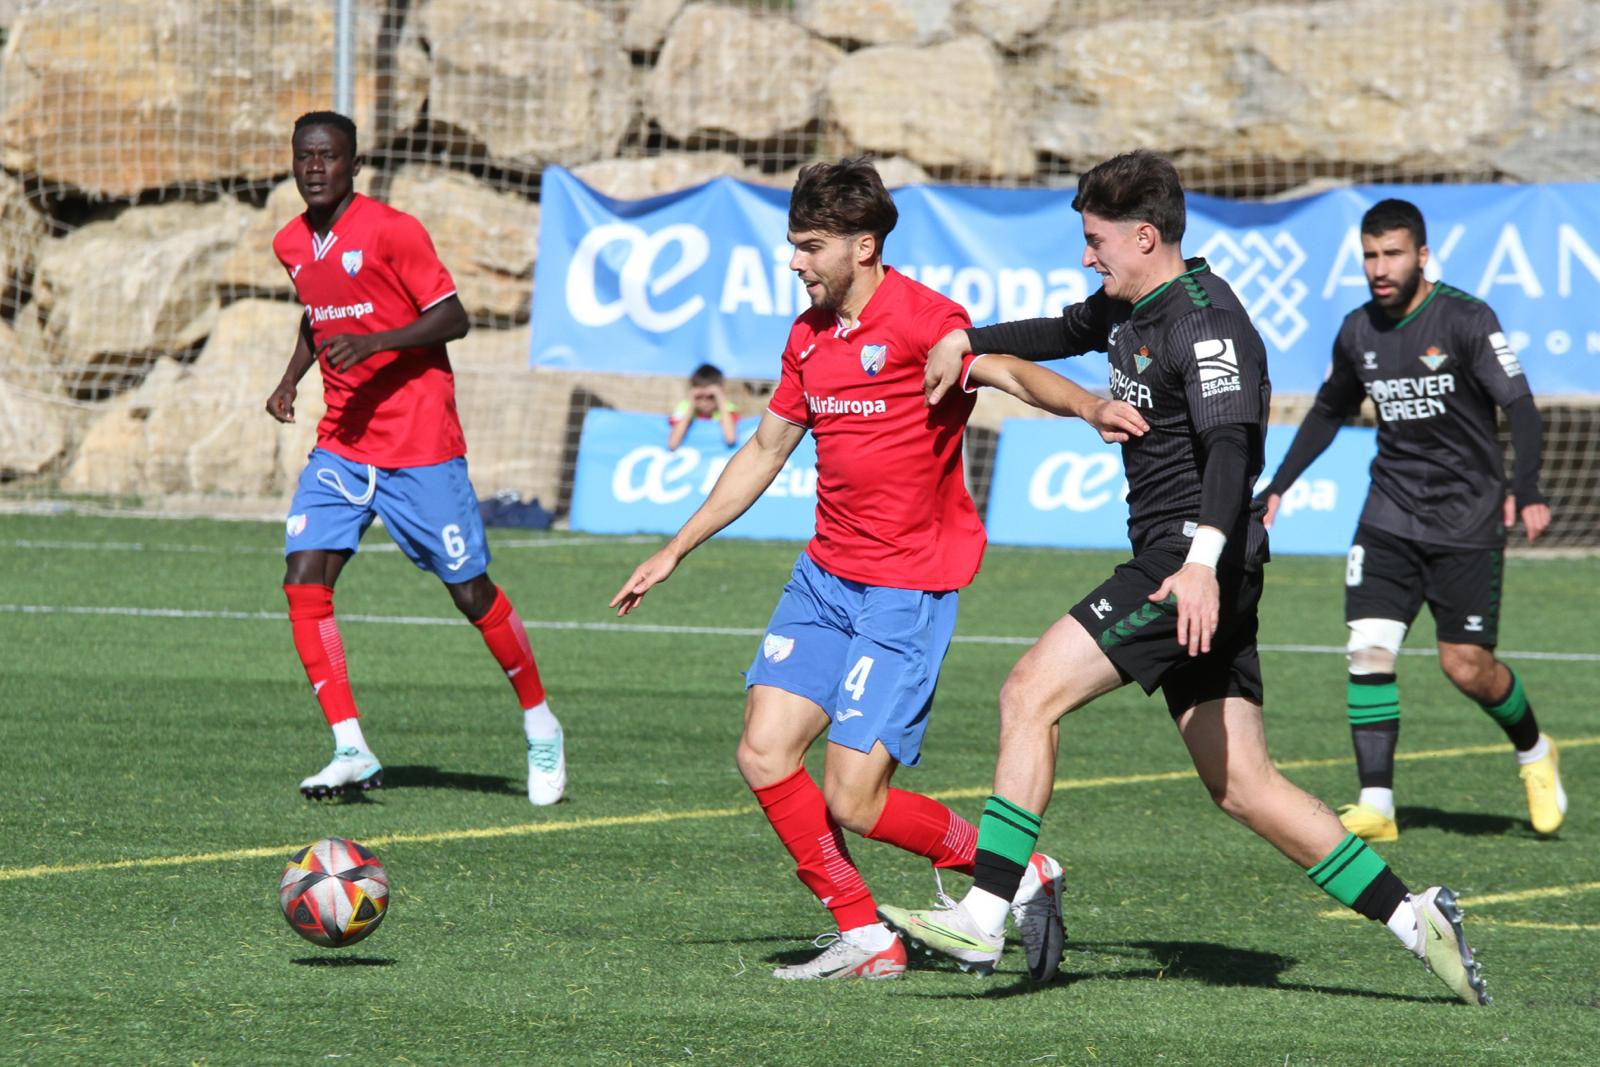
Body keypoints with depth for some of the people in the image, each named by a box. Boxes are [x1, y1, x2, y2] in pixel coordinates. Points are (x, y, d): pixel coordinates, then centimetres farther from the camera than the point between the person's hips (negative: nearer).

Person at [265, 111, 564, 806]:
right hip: (341, 445, 6)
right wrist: (292, 377, 14)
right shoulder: (292, 245, 10)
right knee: (303, 582, -11)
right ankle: (351, 753, -8)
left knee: (470, 592, 0)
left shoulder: (391, 231, -11)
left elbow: (452, 318, -13)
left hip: (419, 445, -6)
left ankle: (541, 729, 20)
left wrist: (373, 343, -25)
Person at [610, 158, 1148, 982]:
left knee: (852, 803, -11)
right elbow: (764, 453, 24)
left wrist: (1090, 408, -52)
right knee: (764, 755, -4)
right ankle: (865, 939, 9)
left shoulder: (917, 318, -13)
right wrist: (674, 552, 28)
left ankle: (1019, 875, 11)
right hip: (826, 575, 8)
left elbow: (1011, 372, -31)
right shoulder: (810, 336, 11)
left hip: (910, 587, -8)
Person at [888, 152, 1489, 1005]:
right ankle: (1412, 919, 7)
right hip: (1171, 561, 10)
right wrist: (967, 341, 28)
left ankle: (984, 917, -14)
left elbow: (1229, 446, -27)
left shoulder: (1205, 324, -14)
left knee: (1030, 694, -13)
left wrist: (1203, 562, -40)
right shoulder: (1131, 310, 15)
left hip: (1196, 568, -10)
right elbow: (1068, 333, 38)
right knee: (1240, 785, 7)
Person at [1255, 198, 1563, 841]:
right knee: (1369, 649, -12)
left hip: (1467, 516, -4)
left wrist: (1526, 491, -31)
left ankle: (1534, 752, 27)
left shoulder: (1465, 319, -12)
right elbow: (1329, 412, 22)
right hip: (1391, 513, 4)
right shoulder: (1358, 332, 5)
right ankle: (1376, 805, -10)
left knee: (1467, 667, -4)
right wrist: (1278, 487, 17)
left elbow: (1519, 406, -16)